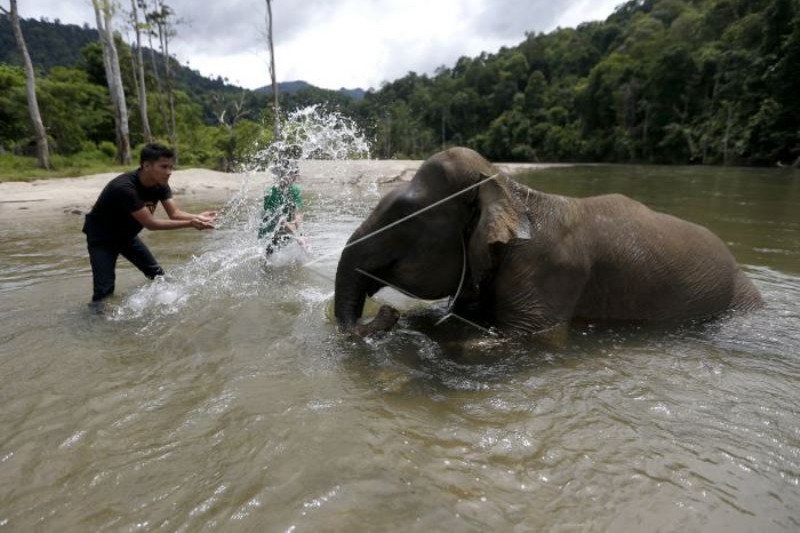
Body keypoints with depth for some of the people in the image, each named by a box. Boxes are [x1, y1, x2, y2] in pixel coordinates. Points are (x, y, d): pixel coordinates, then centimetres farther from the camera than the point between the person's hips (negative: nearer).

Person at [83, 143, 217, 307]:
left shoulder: (160, 185, -15)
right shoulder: (124, 188, -37)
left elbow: (175, 213, -19)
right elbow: (150, 223, -36)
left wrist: (197, 217, -40)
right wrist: (190, 224, -42)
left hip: (126, 235, 7)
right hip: (101, 238, -7)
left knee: (158, 275, 7)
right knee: (104, 289, -13)